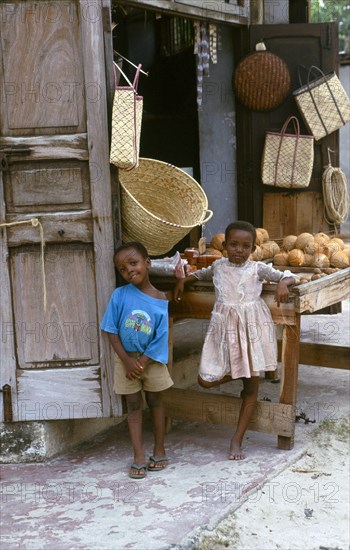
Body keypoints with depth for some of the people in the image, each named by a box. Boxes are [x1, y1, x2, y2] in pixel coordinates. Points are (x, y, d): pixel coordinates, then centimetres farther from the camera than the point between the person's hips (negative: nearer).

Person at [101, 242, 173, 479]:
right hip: (125, 357, 0)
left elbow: (160, 339, -11)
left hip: (152, 359, 0)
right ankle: (139, 457, 10)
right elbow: (111, 330, -8)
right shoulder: (120, 295, -11)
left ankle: (159, 450, 25)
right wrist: (127, 361, -13)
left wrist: (141, 363, -16)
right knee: (134, 404, 6)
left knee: (155, 401, 12)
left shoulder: (160, 301, -12)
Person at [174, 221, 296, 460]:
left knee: (252, 387, 4)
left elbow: (287, 275, 0)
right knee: (206, 380, -6)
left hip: (251, 326, -2)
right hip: (225, 327, 2)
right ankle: (237, 377, 26)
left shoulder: (258, 268, -1)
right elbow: (202, 273, 29)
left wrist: (283, 283, -20)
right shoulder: (219, 266, 8)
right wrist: (184, 280, 17)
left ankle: (237, 441, 15)